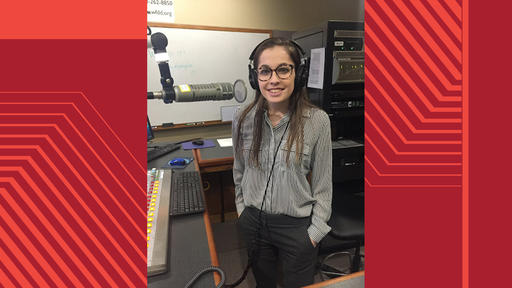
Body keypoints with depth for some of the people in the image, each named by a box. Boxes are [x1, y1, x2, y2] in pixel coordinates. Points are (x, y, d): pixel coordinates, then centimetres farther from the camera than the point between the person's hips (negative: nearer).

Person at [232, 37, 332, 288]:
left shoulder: (317, 121, -17)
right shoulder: (243, 119, -8)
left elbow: (323, 184, -9)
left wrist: (316, 231, -6)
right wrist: (241, 207, 9)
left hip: (297, 225, -2)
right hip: (253, 220, 3)